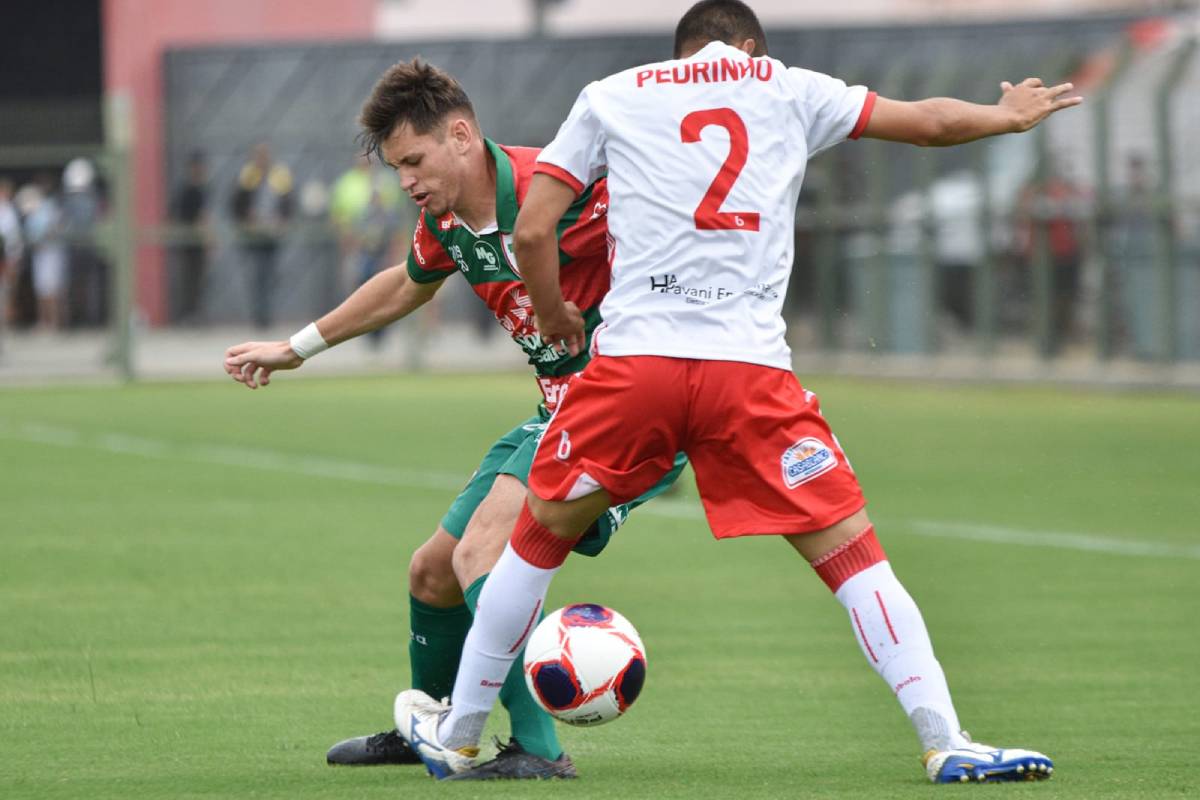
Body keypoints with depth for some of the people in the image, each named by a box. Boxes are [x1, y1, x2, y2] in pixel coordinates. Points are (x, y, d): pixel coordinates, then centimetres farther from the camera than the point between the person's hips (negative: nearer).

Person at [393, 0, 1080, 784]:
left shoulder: (611, 96, 16)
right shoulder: (789, 88, 16)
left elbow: (532, 228, 11)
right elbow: (927, 120, 25)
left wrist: (554, 318, 29)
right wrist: (1010, 116, 44)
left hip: (633, 361, 1)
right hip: (751, 367, -1)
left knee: (539, 537, 19)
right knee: (852, 550, 5)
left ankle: (457, 736, 27)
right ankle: (946, 742, -5)